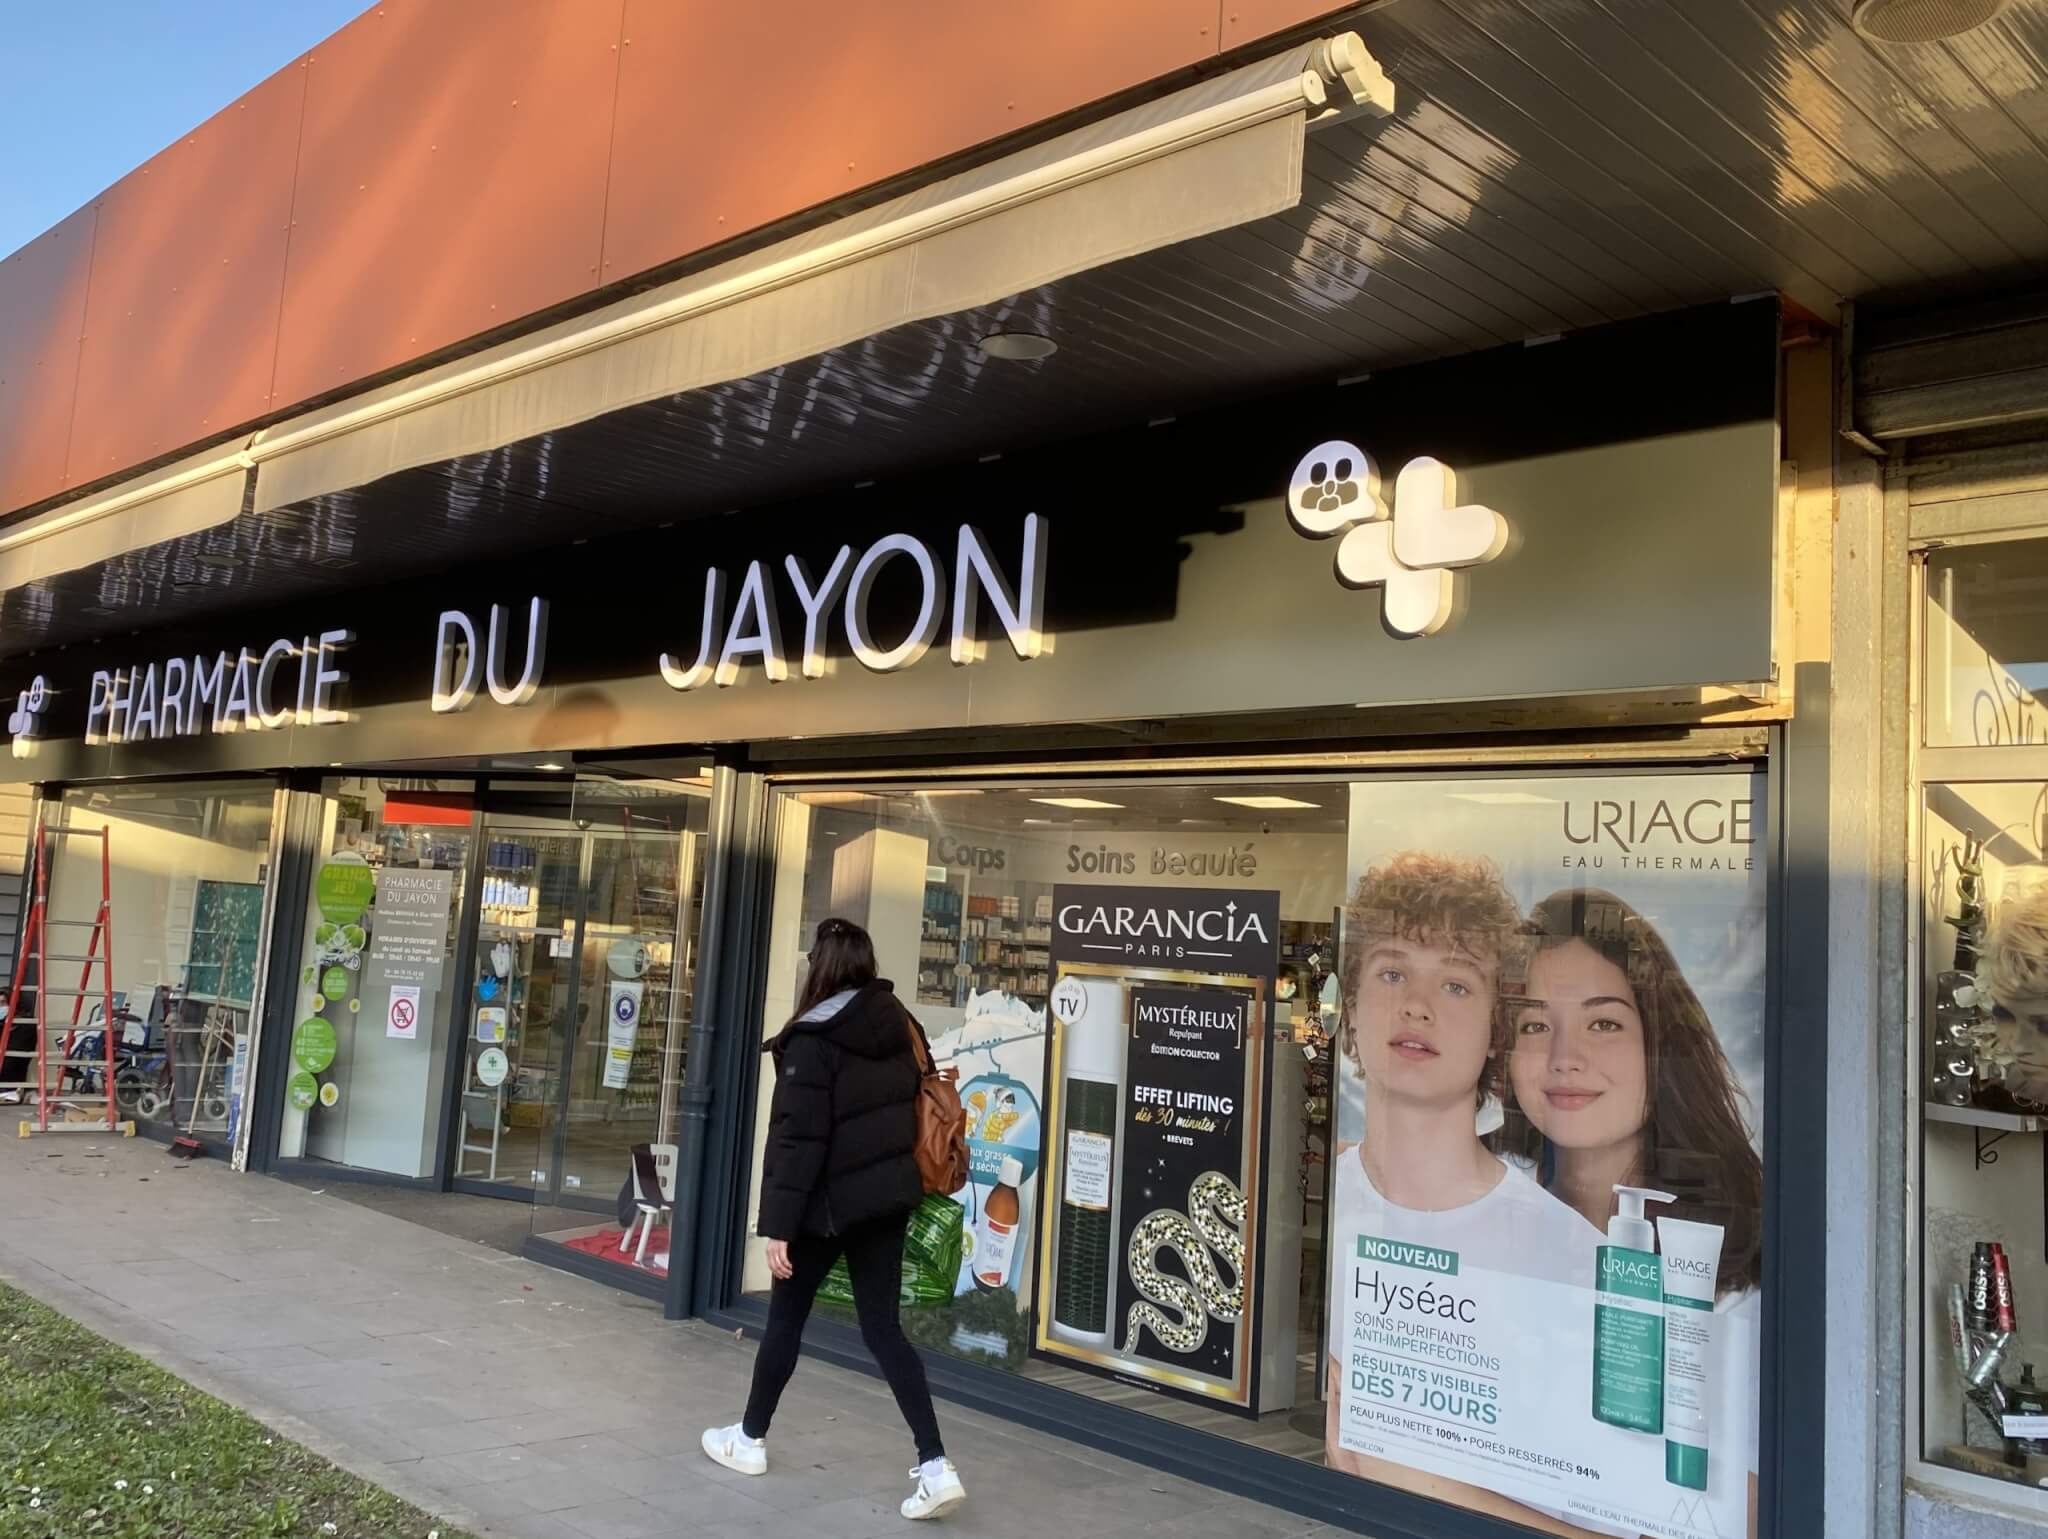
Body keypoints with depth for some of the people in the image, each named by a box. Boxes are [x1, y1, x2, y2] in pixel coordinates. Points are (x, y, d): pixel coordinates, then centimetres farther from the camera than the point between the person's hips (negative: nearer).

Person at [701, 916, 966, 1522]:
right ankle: (935, 1466, -1)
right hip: (888, 1195, 6)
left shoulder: (814, 1040, -16)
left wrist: (778, 1223, -15)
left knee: (786, 1316, 14)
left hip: (832, 1201, -6)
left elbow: (796, 1139, -18)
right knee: (883, 1326, 7)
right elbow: (913, 1110, 12)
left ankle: (749, 1439, 32)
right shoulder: (899, 1025, 4)